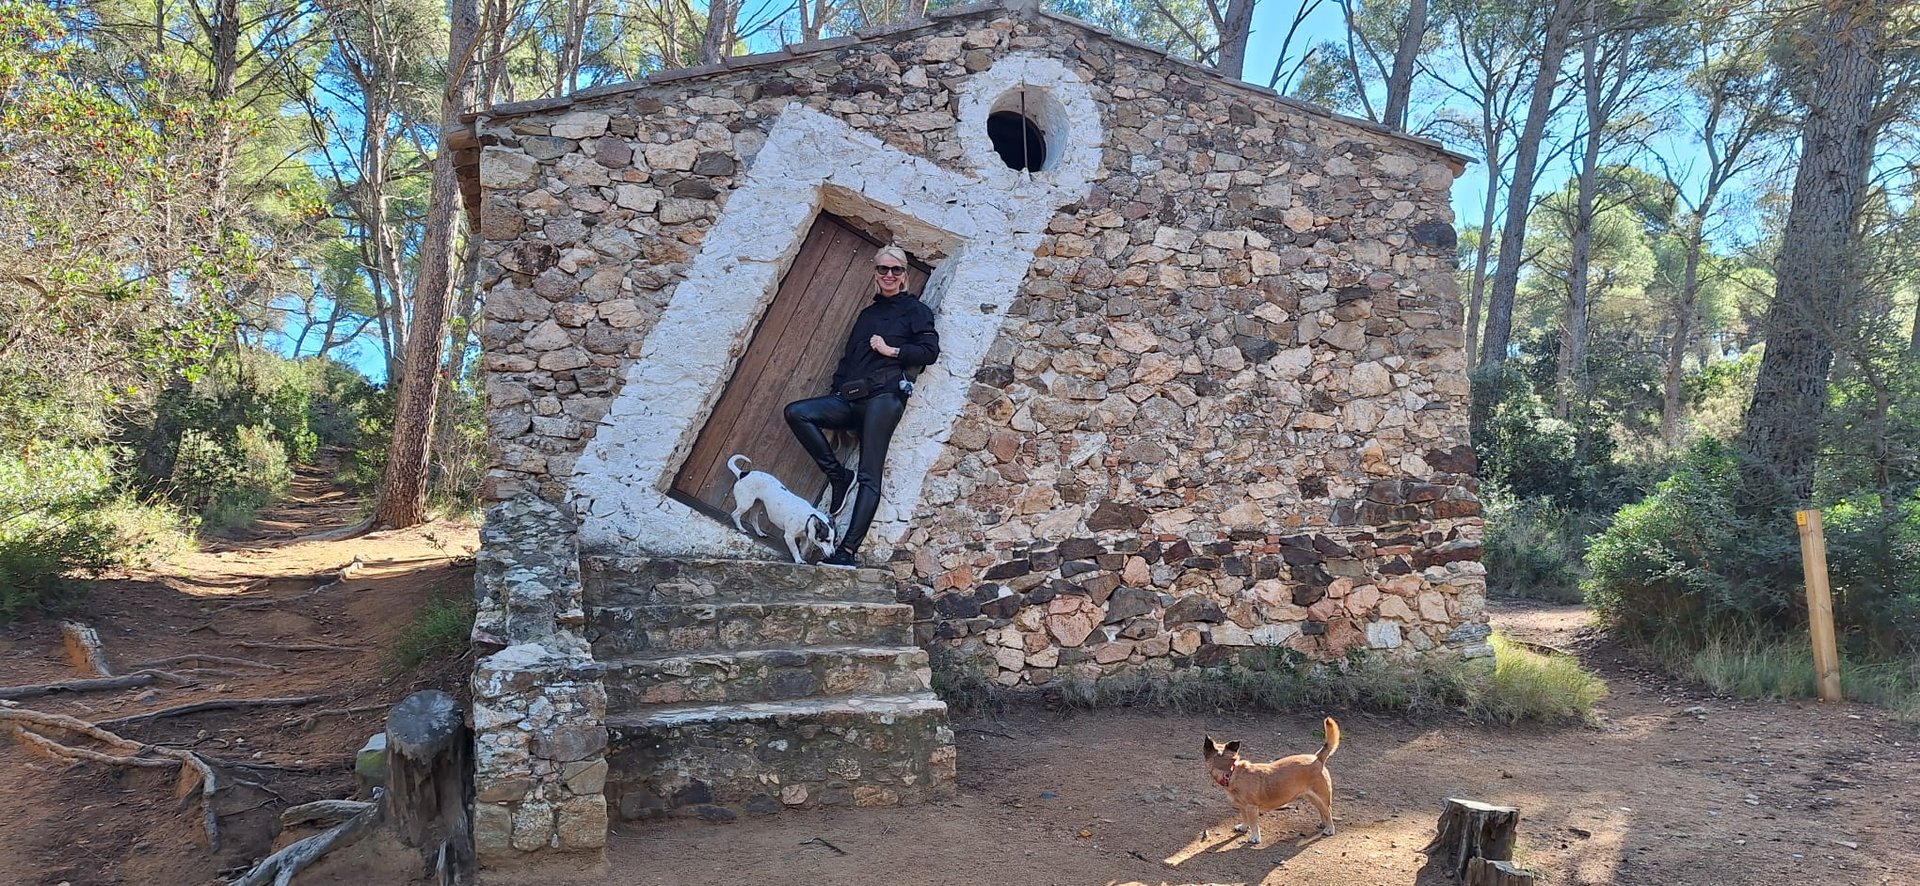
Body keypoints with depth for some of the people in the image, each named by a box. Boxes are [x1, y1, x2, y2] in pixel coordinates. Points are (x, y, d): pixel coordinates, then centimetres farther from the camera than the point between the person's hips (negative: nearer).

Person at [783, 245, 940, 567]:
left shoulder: (915, 309, 10)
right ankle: (839, 477, -9)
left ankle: (849, 549, -24)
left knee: (869, 476, -16)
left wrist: (891, 350, -7)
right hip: (851, 398, 7)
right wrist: (837, 387, 10)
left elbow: (930, 350, -2)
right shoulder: (867, 314, 27)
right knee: (796, 412, -15)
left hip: (884, 395, -7)